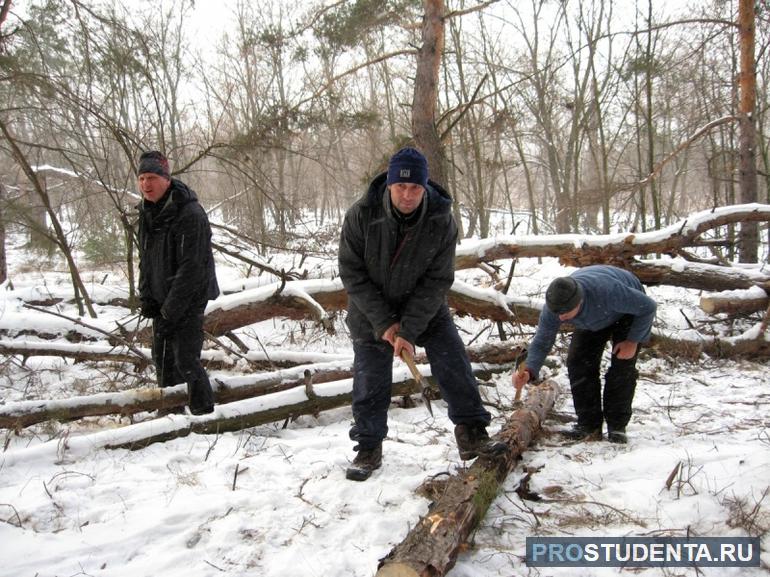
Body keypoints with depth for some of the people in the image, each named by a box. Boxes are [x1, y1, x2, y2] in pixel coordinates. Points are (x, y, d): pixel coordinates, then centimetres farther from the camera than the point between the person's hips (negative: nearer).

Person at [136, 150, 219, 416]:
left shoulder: (190, 214, -22)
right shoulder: (147, 212, 4)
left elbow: (191, 269, -23)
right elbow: (145, 258, 13)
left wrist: (170, 313, -21)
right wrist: (146, 297, 1)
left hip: (188, 301, -8)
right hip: (161, 300, 8)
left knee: (186, 361, -11)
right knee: (162, 359, 15)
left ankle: (204, 416, 2)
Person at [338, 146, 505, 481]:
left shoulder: (442, 221, -21)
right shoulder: (361, 216, -23)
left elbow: (437, 281, -18)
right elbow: (352, 274, -17)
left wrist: (409, 330, -24)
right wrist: (385, 323, -21)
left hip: (425, 308, 1)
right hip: (372, 311, -1)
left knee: (454, 365, -6)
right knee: (370, 381, 3)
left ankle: (472, 435, 8)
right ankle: (368, 449, 20)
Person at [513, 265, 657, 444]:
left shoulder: (608, 292, -47)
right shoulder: (553, 307, -33)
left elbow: (648, 307, -30)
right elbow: (541, 342, -23)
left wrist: (633, 341, -27)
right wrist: (529, 371, -41)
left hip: (628, 311, -4)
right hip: (593, 321, 4)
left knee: (622, 365, -16)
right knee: (577, 361, -11)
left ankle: (617, 427, -4)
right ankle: (589, 425, -2)